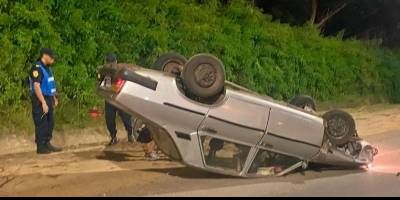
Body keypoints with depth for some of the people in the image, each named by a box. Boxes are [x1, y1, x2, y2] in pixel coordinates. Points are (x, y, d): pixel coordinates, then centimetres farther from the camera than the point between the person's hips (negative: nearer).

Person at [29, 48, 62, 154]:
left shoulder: (47, 68, 14)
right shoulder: (37, 68, -16)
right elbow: (36, 86, -24)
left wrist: (54, 98, 21)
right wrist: (43, 103, -27)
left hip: (48, 99, 9)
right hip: (40, 100, -9)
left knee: (50, 123, 13)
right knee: (41, 124, -4)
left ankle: (47, 144, 23)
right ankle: (40, 147, 4)